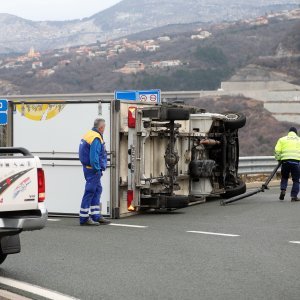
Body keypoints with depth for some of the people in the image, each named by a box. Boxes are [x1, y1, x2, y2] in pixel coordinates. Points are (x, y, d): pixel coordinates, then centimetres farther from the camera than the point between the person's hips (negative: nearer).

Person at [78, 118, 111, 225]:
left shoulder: (89, 134, 14)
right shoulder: (96, 138, -18)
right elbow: (94, 156, -24)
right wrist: (97, 169, -18)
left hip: (88, 167, 11)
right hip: (93, 169, -11)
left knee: (97, 190, 16)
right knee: (90, 192, -6)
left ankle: (96, 216, 20)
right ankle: (84, 218, -3)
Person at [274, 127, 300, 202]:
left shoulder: (282, 139, 12)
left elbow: (277, 150, 3)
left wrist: (278, 159, 16)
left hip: (285, 160, 1)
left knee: (284, 177, 19)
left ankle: (283, 190, -1)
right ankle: (294, 196, 1)